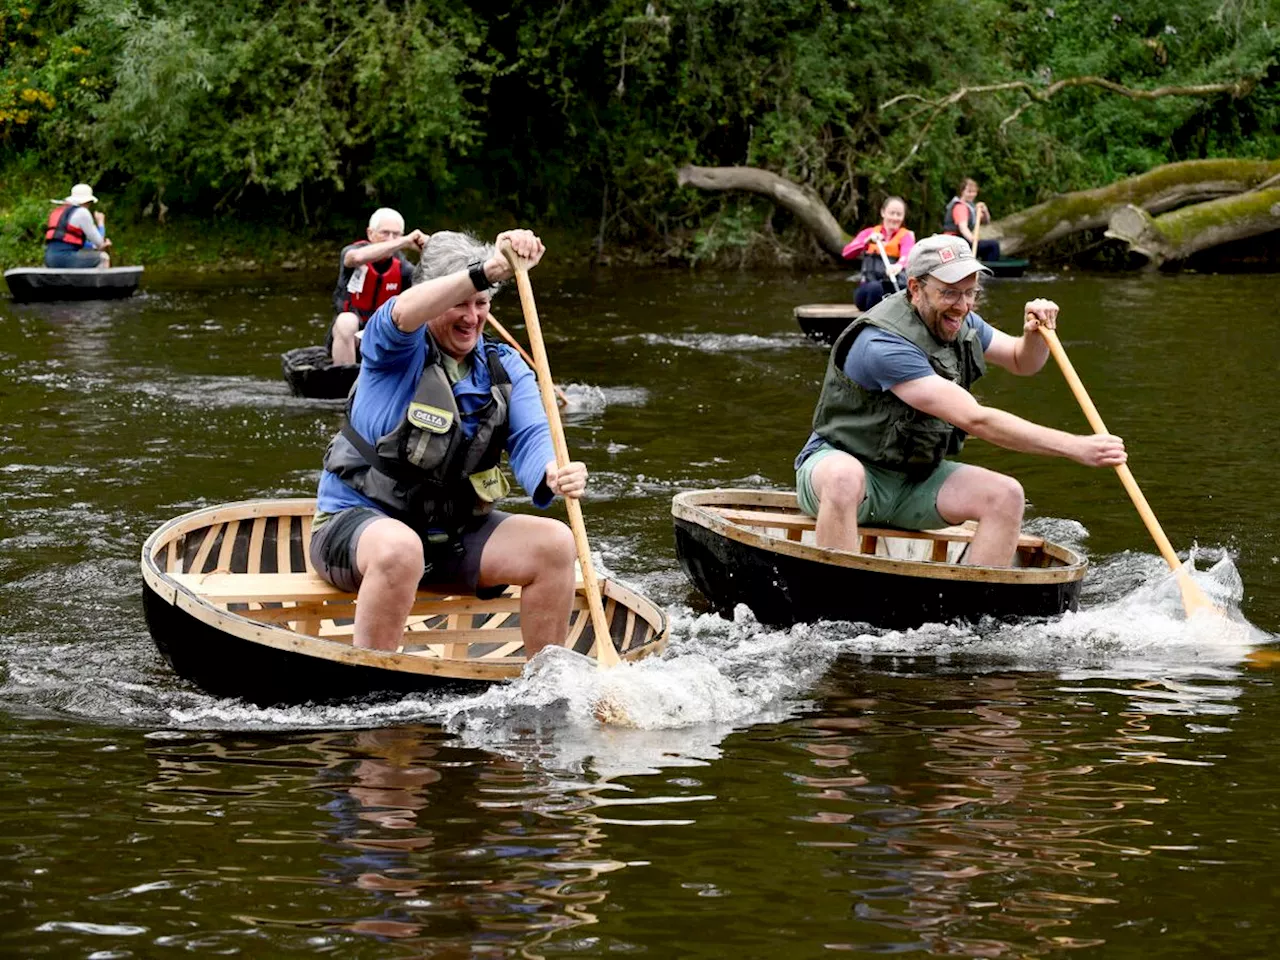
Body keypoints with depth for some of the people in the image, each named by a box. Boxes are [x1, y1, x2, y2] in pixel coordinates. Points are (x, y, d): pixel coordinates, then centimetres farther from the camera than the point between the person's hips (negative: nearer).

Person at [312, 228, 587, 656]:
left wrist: (551, 475, -38)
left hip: (451, 533, 6)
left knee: (555, 543, -13)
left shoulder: (504, 369, 5)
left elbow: (530, 438, -12)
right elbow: (403, 313, -35)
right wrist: (485, 271, -50)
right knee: (399, 548, -40)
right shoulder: (397, 348, -8)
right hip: (356, 523, -5)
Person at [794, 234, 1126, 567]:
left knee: (1005, 495, -14)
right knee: (845, 478, -42)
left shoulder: (959, 324, 1)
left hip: (915, 479, 8)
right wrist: (1076, 447, -35)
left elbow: (1023, 362, 19)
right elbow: (975, 420, -33)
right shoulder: (884, 344, -28)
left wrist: (1037, 334, -8)